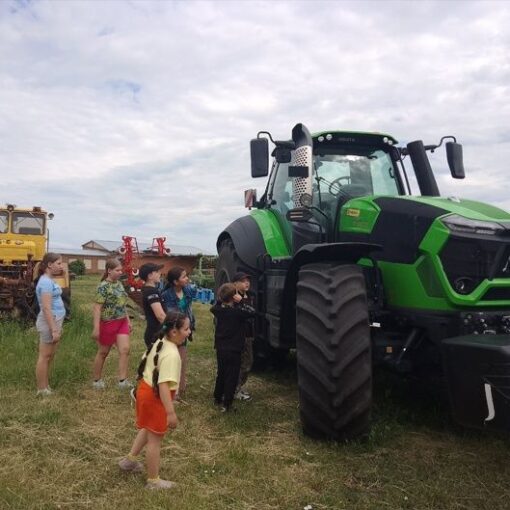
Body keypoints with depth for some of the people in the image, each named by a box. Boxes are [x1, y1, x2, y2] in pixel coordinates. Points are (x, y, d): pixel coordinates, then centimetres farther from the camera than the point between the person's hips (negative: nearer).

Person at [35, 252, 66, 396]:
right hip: (49, 323, -10)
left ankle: (46, 386, 25)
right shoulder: (46, 282, -18)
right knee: (44, 356, 0)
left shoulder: (50, 280, 12)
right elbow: (46, 308, -22)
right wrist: (54, 330, -22)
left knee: (49, 356, 16)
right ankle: (42, 389, 9)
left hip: (55, 321, 10)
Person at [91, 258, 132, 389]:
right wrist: (96, 328, -23)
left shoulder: (119, 284, 7)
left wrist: (128, 320, 15)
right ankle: (96, 380, 26)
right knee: (103, 352, 9)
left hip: (122, 323, 6)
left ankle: (123, 380, 2)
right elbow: (97, 308, -19)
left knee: (125, 350, -4)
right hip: (108, 323, -6)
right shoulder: (103, 286, -16)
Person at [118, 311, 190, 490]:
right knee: (155, 439, 7)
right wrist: (171, 412, -31)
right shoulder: (171, 354, -28)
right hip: (155, 397, -9)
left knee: (148, 429, 30)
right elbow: (164, 385, -32)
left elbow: (145, 363, 12)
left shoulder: (159, 343, 1)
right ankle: (153, 480, 22)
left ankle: (130, 459, 45)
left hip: (145, 390, 9)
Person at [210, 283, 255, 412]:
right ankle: (226, 404, 5)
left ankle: (217, 398, 33)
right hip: (234, 350, -6)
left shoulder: (218, 309, -2)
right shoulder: (238, 311, -20)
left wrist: (220, 299, 6)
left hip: (220, 348, 6)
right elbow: (252, 312, -16)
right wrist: (241, 302, -16)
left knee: (221, 373, 22)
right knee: (232, 377, 3)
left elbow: (213, 308, 19)